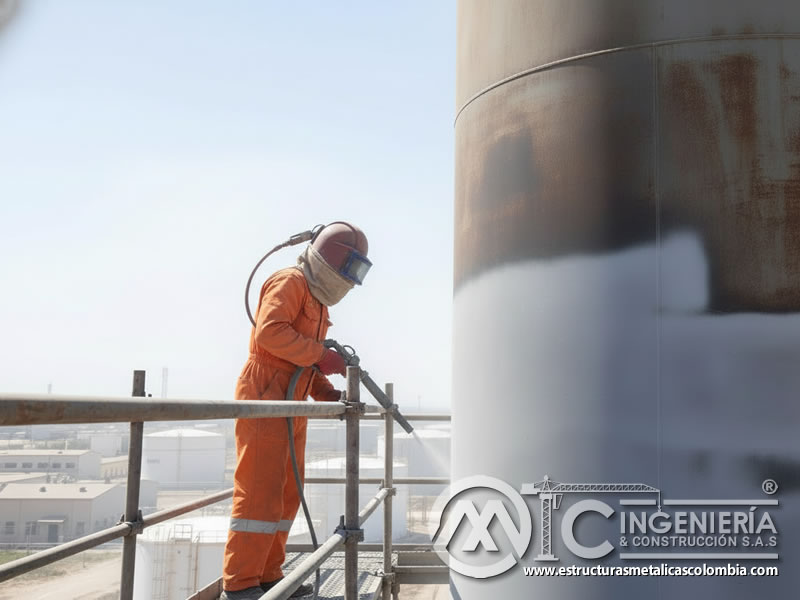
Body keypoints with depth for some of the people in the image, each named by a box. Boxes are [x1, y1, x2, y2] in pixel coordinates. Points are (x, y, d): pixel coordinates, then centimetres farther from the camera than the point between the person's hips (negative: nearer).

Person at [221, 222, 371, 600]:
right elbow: (269, 330, -22)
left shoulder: (318, 300, 24)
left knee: (286, 493, 10)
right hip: (264, 396, -10)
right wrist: (321, 355, -19)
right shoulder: (290, 282, -6)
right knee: (259, 491, -10)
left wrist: (324, 392, 10)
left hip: (291, 404, 10)